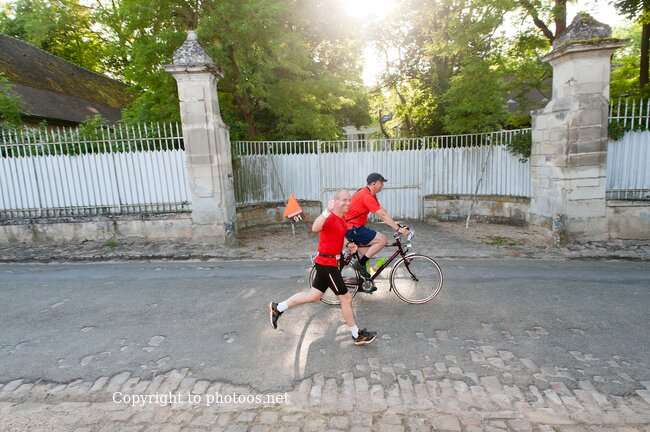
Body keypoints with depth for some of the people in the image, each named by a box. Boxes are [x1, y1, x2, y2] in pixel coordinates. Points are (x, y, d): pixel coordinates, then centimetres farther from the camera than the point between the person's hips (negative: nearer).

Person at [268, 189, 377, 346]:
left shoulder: (341, 220, 9)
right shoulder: (330, 218, -22)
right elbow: (315, 228, -44)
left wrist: (349, 245, 13)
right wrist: (327, 211, -57)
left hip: (330, 263, 10)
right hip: (327, 263, -10)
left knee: (314, 295, 18)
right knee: (346, 298, 2)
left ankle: (277, 308, 28)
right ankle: (357, 335, 19)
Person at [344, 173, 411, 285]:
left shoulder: (370, 194, 11)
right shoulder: (366, 196, -22)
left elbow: (383, 211, 9)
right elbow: (383, 215, -25)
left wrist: (397, 224, 4)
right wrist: (398, 229, -23)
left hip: (355, 227, 11)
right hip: (352, 229, -11)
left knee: (366, 252, 18)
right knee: (382, 240, -14)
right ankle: (360, 264, -8)